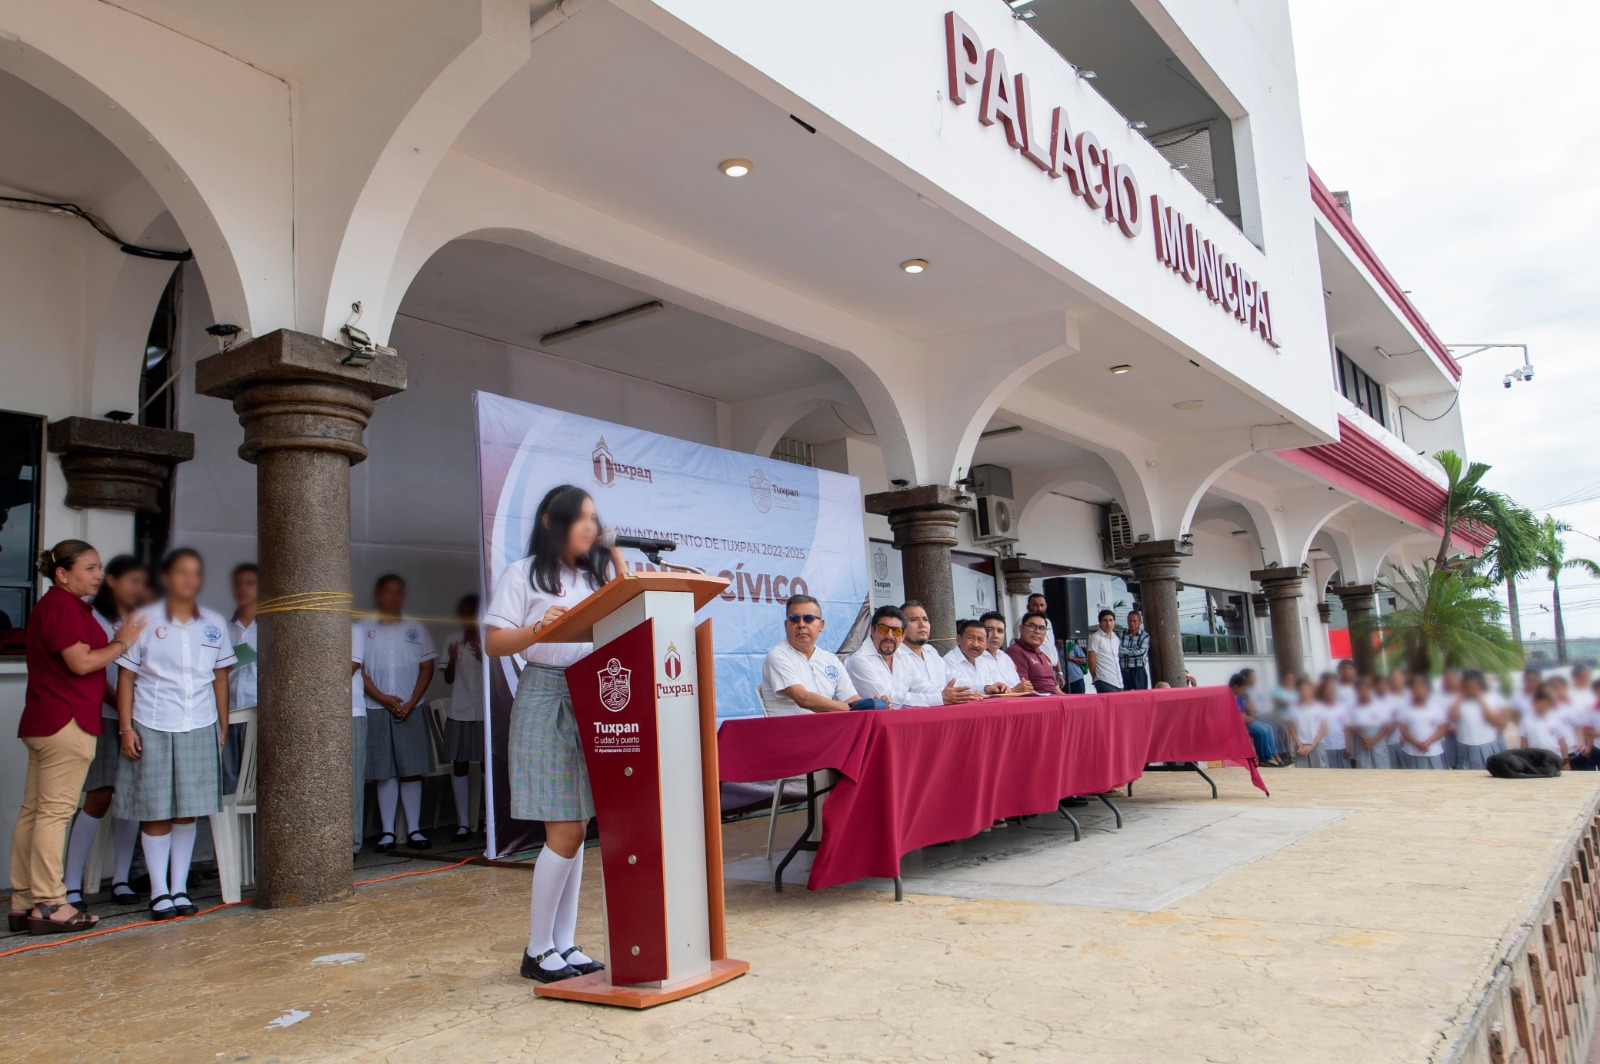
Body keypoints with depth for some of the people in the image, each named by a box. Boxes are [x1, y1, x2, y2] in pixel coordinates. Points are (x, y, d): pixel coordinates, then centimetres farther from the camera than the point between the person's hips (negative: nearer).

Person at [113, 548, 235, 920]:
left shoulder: (214, 623, 9)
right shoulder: (144, 620, 1)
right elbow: (126, 677, 1)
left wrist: (223, 727, 10)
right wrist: (126, 728, -5)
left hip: (199, 727, 2)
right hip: (152, 727, -2)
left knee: (188, 810, 7)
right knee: (155, 812, 2)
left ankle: (180, 889, 16)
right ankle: (159, 892, 12)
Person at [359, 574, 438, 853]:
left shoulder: (416, 628, 9)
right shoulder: (364, 629, 6)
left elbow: (427, 667, 6)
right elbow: (358, 670, 1)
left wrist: (411, 702, -6)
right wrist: (383, 699, -10)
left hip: (410, 709, 1)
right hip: (377, 710, -1)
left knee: (412, 771, 1)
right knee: (384, 773, 1)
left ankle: (414, 830, 8)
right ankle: (387, 832, 7)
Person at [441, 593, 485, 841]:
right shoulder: (454, 644, 9)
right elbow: (449, 679, 11)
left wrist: (481, 657, -15)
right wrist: (452, 660, -8)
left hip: (485, 713, -3)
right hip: (459, 713, 3)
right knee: (459, 765, 2)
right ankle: (463, 824, 7)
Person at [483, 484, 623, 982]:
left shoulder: (595, 574, 17)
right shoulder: (523, 574, 1)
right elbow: (494, 642, -4)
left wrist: (617, 558, 5)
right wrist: (538, 628, -22)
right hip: (546, 701, -6)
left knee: (577, 831, 8)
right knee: (565, 833, -8)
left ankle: (564, 945, 17)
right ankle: (537, 951, 6)